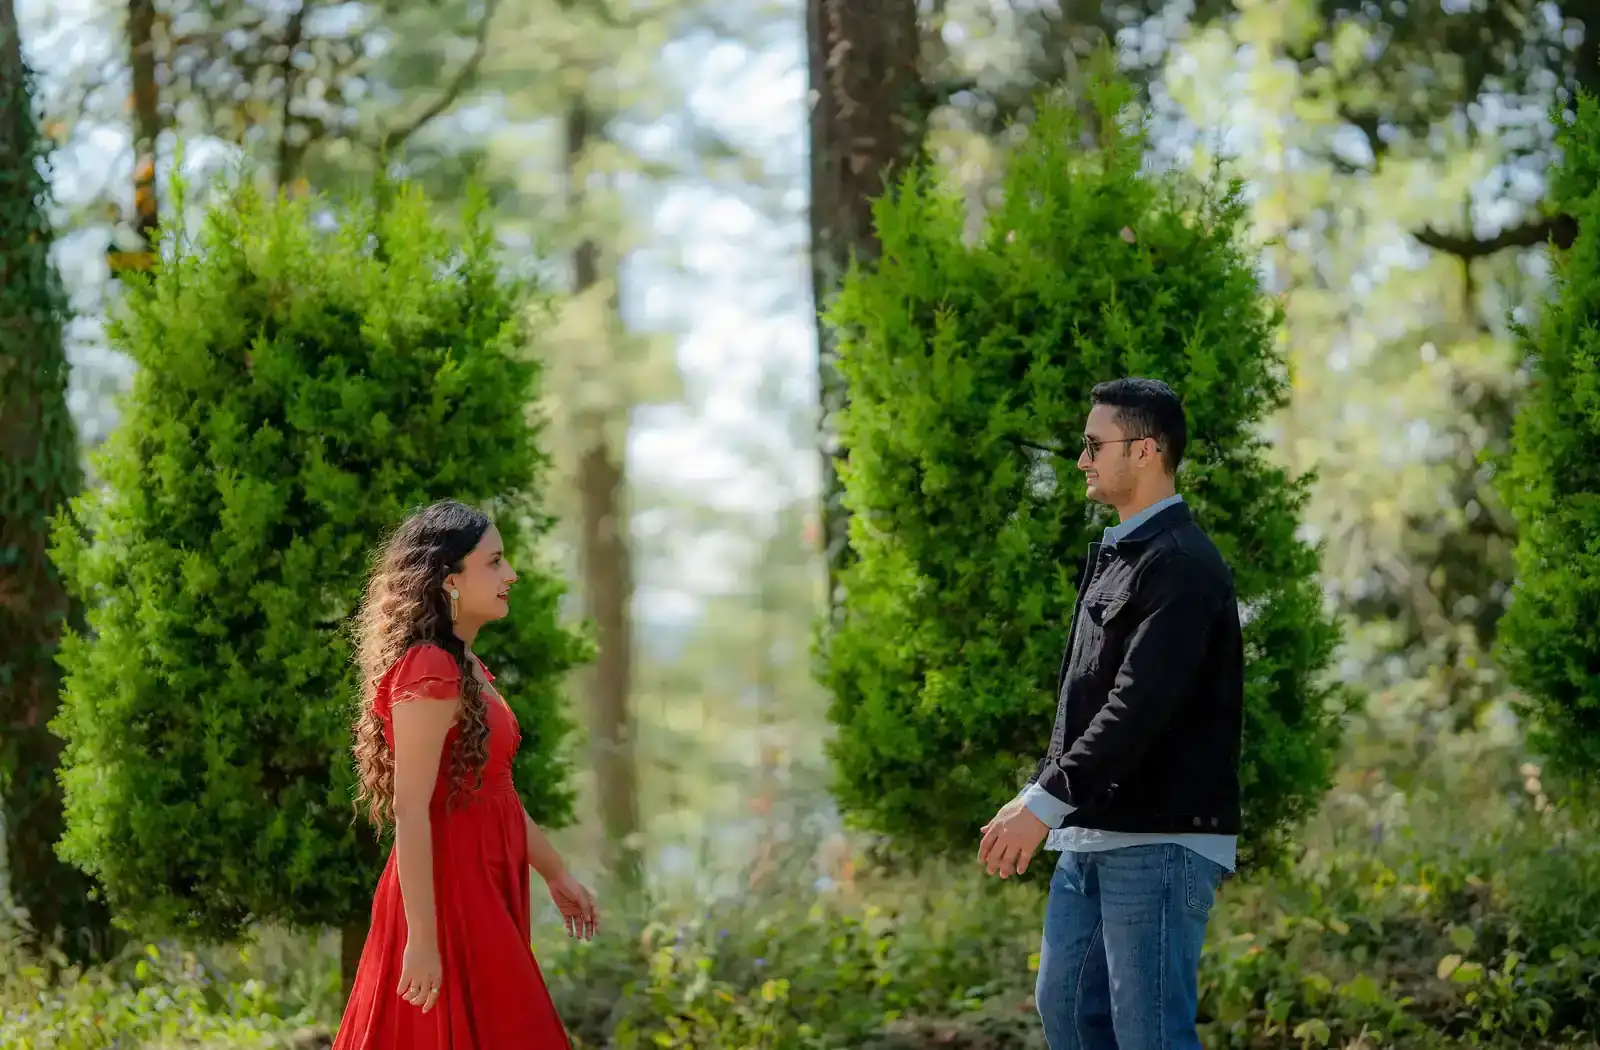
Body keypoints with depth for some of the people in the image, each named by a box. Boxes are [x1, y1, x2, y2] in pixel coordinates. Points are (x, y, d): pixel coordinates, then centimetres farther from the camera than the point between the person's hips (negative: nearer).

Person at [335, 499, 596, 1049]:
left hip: (479, 885, 10)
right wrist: (423, 938, -24)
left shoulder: (465, 668, 13)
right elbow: (411, 813, -22)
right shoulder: (429, 670, -19)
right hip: (447, 889, -10)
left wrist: (556, 874, 27)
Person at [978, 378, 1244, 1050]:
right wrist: (1037, 798, 14)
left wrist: (1045, 802, -22)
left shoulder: (1182, 565, -14)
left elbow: (1139, 706, -22)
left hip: (1159, 841, -10)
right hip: (1091, 836, 10)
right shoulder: (1114, 557, 18)